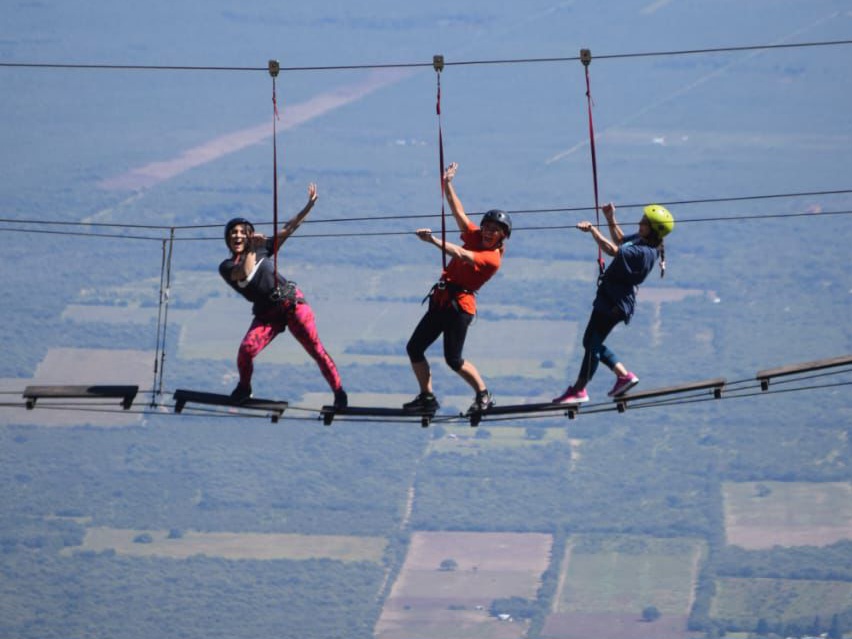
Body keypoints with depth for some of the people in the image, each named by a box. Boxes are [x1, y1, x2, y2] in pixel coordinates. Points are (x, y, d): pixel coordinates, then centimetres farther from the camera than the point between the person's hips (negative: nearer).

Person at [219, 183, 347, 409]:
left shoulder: (263, 248, 6)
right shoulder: (226, 267, 2)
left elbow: (289, 229, 5)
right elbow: (244, 273, -19)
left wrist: (309, 206, -2)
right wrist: (252, 250, -20)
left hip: (292, 303, 0)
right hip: (266, 315, 0)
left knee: (315, 348, -7)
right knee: (246, 349, -19)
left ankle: (339, 392, -1)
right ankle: (244, 388, 7)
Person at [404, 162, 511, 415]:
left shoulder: (492, 258, -14)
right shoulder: (475, 237, 9)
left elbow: (461, 255, -29)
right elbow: (458, 211, 11)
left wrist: (434, 240, -39)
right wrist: (447, 184, 3)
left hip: (459, 304, -8)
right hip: (440, 300, 8)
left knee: (453, 360, -7)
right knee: (414, 348, 6)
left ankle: (483, 395, 12)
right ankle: (427, 398, 13)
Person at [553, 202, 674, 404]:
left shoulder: (644, 252, -26)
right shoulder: (640, 240, 5)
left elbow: (613, 250, -34)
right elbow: (621, 242, 26)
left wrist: (592, 229, -29)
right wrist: (610, 219, 16)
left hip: (616, 302, -10)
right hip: (609, 296, 10)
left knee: (592, 343, -3)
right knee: (592, 343, 17)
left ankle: (579, 390, 6)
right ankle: (624, 376, 23)